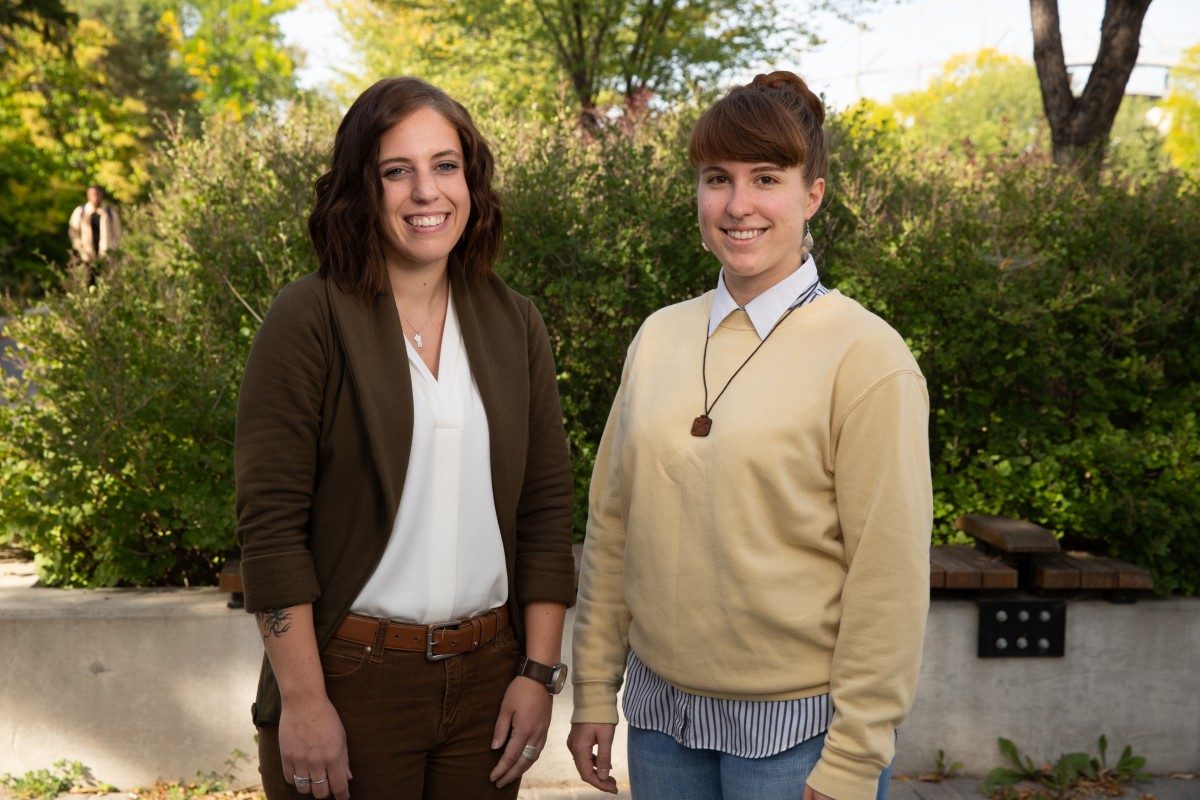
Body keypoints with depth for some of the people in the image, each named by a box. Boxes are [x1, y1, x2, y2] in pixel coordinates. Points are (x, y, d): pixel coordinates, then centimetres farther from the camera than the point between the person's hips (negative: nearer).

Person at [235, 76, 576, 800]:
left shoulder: (515, 326, 5)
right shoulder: (309, 320, -8)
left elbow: (547, 508, 6)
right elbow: (270, 523, -11)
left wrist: (539, 672, 1)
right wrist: (303, 703, -13)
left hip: (488, 678, 4)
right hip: (350, 677, -4)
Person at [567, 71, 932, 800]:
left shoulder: (866, 357, -12)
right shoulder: (659, 338, 4)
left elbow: (888, 578, -12)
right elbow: (611, 527, 8)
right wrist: (596, 690, 7)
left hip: (795, 728, -4)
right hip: (662, 715, 5)